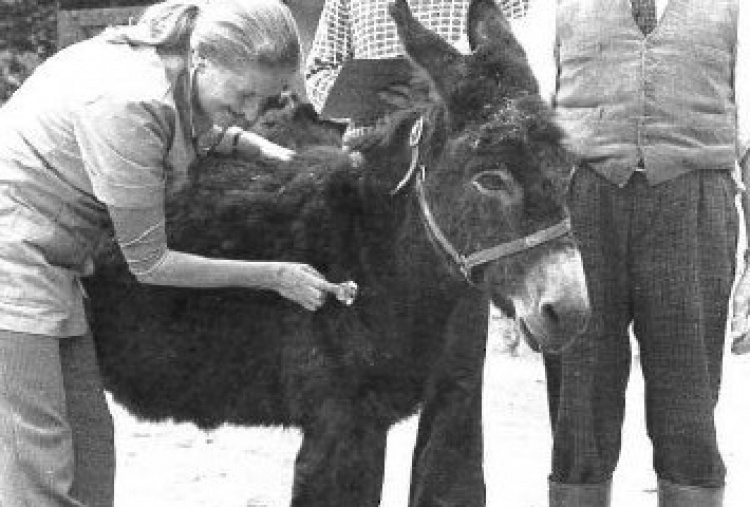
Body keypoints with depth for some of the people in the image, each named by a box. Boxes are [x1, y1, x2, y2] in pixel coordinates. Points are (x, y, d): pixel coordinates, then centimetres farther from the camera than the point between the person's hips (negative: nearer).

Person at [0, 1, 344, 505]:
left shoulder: (172, 70, 0)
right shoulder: (128, 105, -26)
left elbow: (203, 125, 29)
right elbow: (150, 264, -17)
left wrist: (262, 148, 10)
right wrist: (275, 276, -10)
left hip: (49, 266, 10)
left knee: (91, 444, 9)